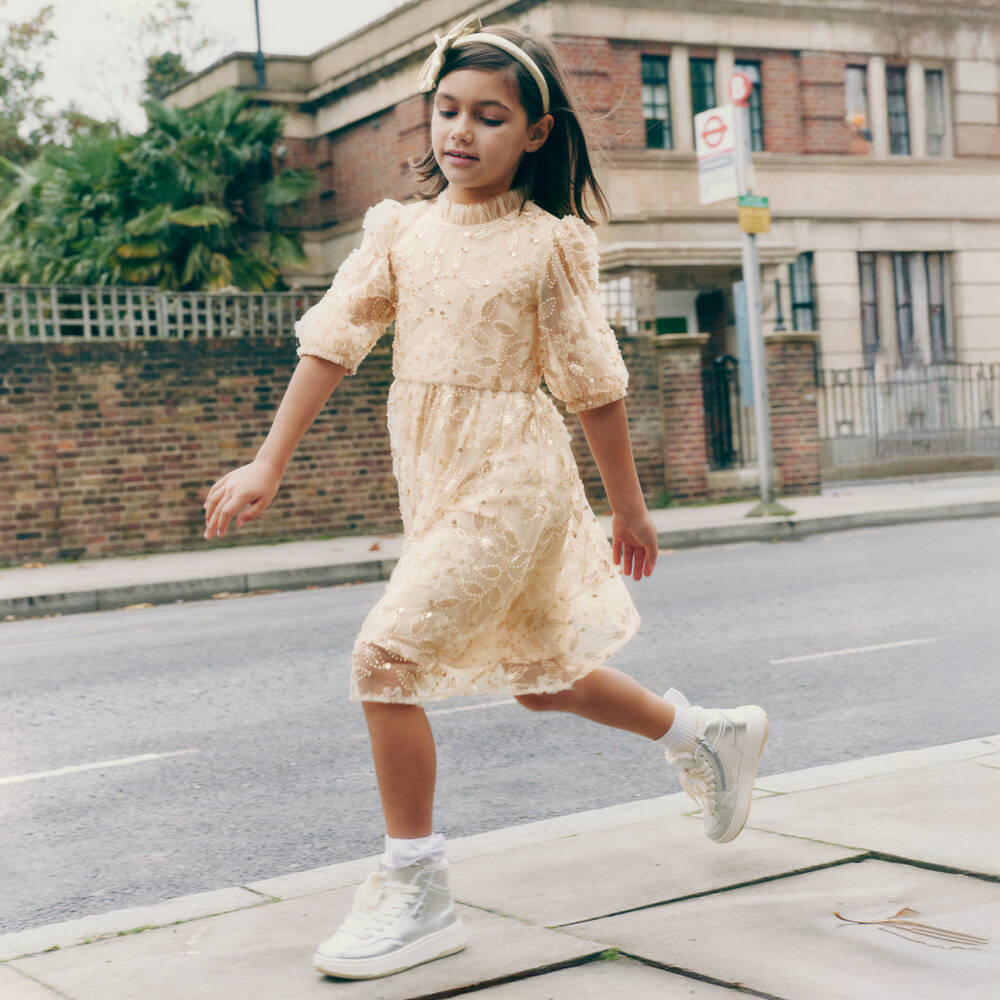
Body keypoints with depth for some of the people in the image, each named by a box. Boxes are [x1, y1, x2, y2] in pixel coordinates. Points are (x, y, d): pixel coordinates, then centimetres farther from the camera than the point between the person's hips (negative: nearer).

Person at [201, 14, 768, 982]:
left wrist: (628, 508, 4)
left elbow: (593, 382, -1)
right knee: (541, 676, 18)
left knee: (386, 656, -17)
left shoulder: (546, 244, -6)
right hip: (432, 483, 6)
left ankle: (414, 892, -3)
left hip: (510, 477, -6)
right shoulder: (401, 230, 6)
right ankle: (706, 734, 42)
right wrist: (267, 467, -2)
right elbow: (331, 340, 3)